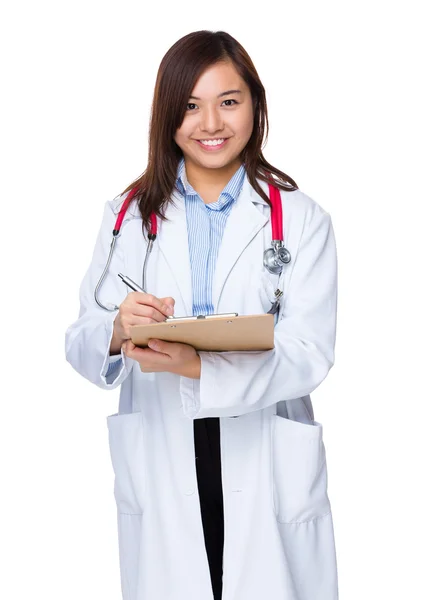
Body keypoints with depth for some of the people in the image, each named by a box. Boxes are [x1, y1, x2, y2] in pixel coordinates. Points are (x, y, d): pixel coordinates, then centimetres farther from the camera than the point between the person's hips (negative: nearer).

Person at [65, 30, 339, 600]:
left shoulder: (302, 219, 0)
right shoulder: (128, 216, 5)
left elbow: (310, 355, -10)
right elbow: (81, 344, 1)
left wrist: (198, 367, -26)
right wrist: (118, 331, -23)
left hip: (268, 475, -1)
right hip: (159, 470, 1)